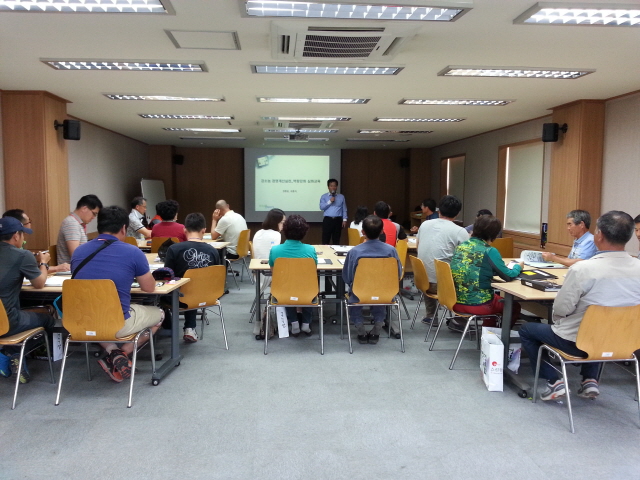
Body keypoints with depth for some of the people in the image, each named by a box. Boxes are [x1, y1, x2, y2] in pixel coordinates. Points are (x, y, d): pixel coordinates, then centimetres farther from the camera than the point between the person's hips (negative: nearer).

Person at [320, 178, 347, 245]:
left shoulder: (341, 197, 10)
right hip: (327, 219, -1)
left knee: (336, 240, 6)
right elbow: (321, 207, -4)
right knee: (325, 239, -3)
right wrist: (329, 202, -12)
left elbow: (344, 209, 8)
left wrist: (344, 219, -1)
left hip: (338, 220, 1)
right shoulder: (324, 196, 7)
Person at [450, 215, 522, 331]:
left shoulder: (461, 246, 3)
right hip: (477, 305, -6)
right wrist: (518, 267, 14)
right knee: (515, 307, 22)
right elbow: (508, 276, -8)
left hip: (456, 302, 6)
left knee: (496, 298, 34)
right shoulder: (489, 251, -15)